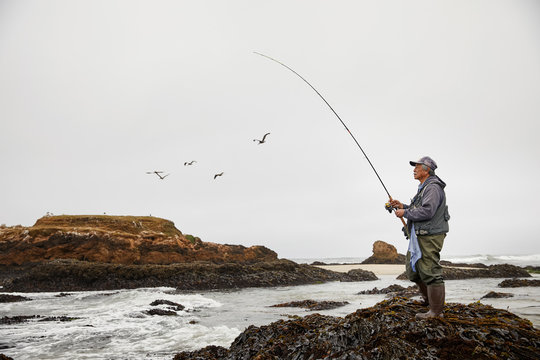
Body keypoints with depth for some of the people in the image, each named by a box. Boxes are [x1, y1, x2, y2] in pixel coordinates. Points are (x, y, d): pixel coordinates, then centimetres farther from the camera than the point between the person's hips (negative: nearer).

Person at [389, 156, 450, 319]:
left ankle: (436, 311, 1)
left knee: (430, 272, -7)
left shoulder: (433, 188, -14)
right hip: (419, 238, 11)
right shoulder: (423, 188, 20)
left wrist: (405, 213, -14)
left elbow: (427, 212, -25)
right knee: (413, 269, 17)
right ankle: (428, 299, 32)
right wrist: (402, 206, 11)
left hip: (430, 237, -11)